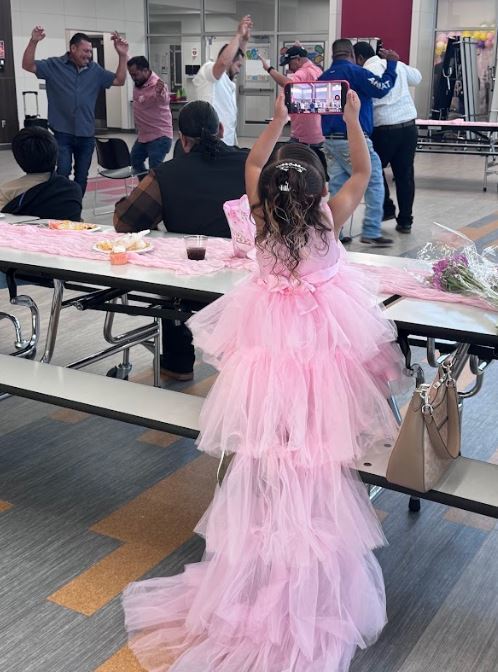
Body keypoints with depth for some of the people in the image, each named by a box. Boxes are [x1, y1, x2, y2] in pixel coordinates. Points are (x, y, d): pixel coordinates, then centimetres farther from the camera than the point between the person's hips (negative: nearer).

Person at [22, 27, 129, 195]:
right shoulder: (54, 65, -2)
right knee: (63, 173, -14)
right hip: (62, 134, -3)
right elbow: (28, 66, -9)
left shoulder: (95, 70, 6)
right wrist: (34, 42, -24)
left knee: (81, 176, 11)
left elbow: (119, 80, 7)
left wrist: (122, 55, -5)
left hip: (86, 135, 4)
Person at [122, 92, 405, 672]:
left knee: (269, 455, 9)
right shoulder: (330, 217, -11)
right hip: (324, 340, -1)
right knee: (314, 458, 7)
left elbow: (252, 166, 12)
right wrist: (352, 117, 9)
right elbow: (362, 171, 6)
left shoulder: (264, 216, -8)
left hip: (271, 337, 1)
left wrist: (277, 121, 14)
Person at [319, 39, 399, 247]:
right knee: (374, 183, 0)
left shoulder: (323, 77, 15)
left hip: (330, 140, 7)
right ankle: (371, 232, -5)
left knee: (337, 186, 9)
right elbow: (382, 88, -14)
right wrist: (391, 64, -4)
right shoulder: (354, 72, -8)